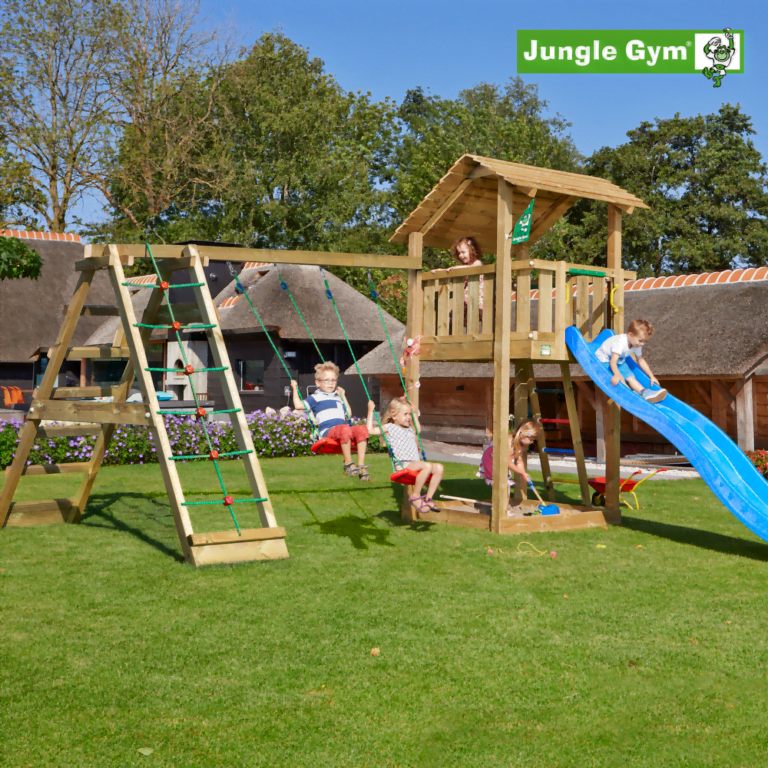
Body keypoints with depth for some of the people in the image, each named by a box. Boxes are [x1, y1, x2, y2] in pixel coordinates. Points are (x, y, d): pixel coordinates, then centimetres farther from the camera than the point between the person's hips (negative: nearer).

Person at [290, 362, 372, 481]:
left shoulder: (338, 397, 34)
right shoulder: (316, 398, 15)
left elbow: (348, 413, 32)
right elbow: (299, 405, 2)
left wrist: (343, 397, 34)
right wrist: (295, 389, 7)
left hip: (344, 428, 6)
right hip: (327, 431, -6)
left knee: (362, 429, -25)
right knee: (345, 429, -39)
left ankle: (361, 464, -26)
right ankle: (348, 463, -30)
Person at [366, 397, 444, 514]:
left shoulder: (409, 428, 26)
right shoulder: (389, 428, 3)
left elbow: (418, 429, 50)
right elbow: (370, 430, -7)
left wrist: (414, 414, 41)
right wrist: (370, 411, -3)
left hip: (415, 464, 8)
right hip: (403, 465, -8)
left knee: (439, 468, -13)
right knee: (427, 466, -32)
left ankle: (428, 498, -7)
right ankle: (415, 496, -18)